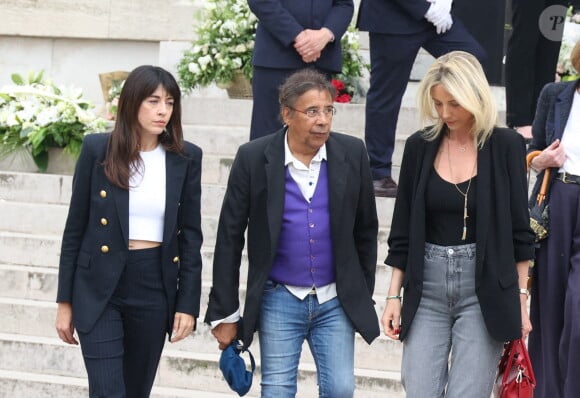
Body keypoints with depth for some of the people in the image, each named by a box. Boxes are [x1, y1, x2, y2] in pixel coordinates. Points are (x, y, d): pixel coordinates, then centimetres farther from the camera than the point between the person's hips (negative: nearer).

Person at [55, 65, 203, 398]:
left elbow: (191, 236, 5)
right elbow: (75, 229, 2)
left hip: (155, 288, 2)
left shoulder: (186, 158, 2)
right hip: (99, 287, -2)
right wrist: (65, 301, 1)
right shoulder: (97, 149, -3)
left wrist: (188, 303, -1)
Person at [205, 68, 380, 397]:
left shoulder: (352, 153, -3)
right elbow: (230, 239, -3)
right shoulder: (254, 158, -8)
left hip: (336, 300, 1)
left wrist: (364, 296, 11)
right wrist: (224, 314, -2)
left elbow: (366, 231, 8)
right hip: (279, 299, -1)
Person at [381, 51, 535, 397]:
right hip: (427, 287, 3)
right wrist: (394, 295, 6)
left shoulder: (505, 146, -2)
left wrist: (521, 298, -2)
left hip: (485, 289, -2)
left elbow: (520, 230, 1)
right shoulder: (420, 147, 5)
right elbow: (403, 230, 9)